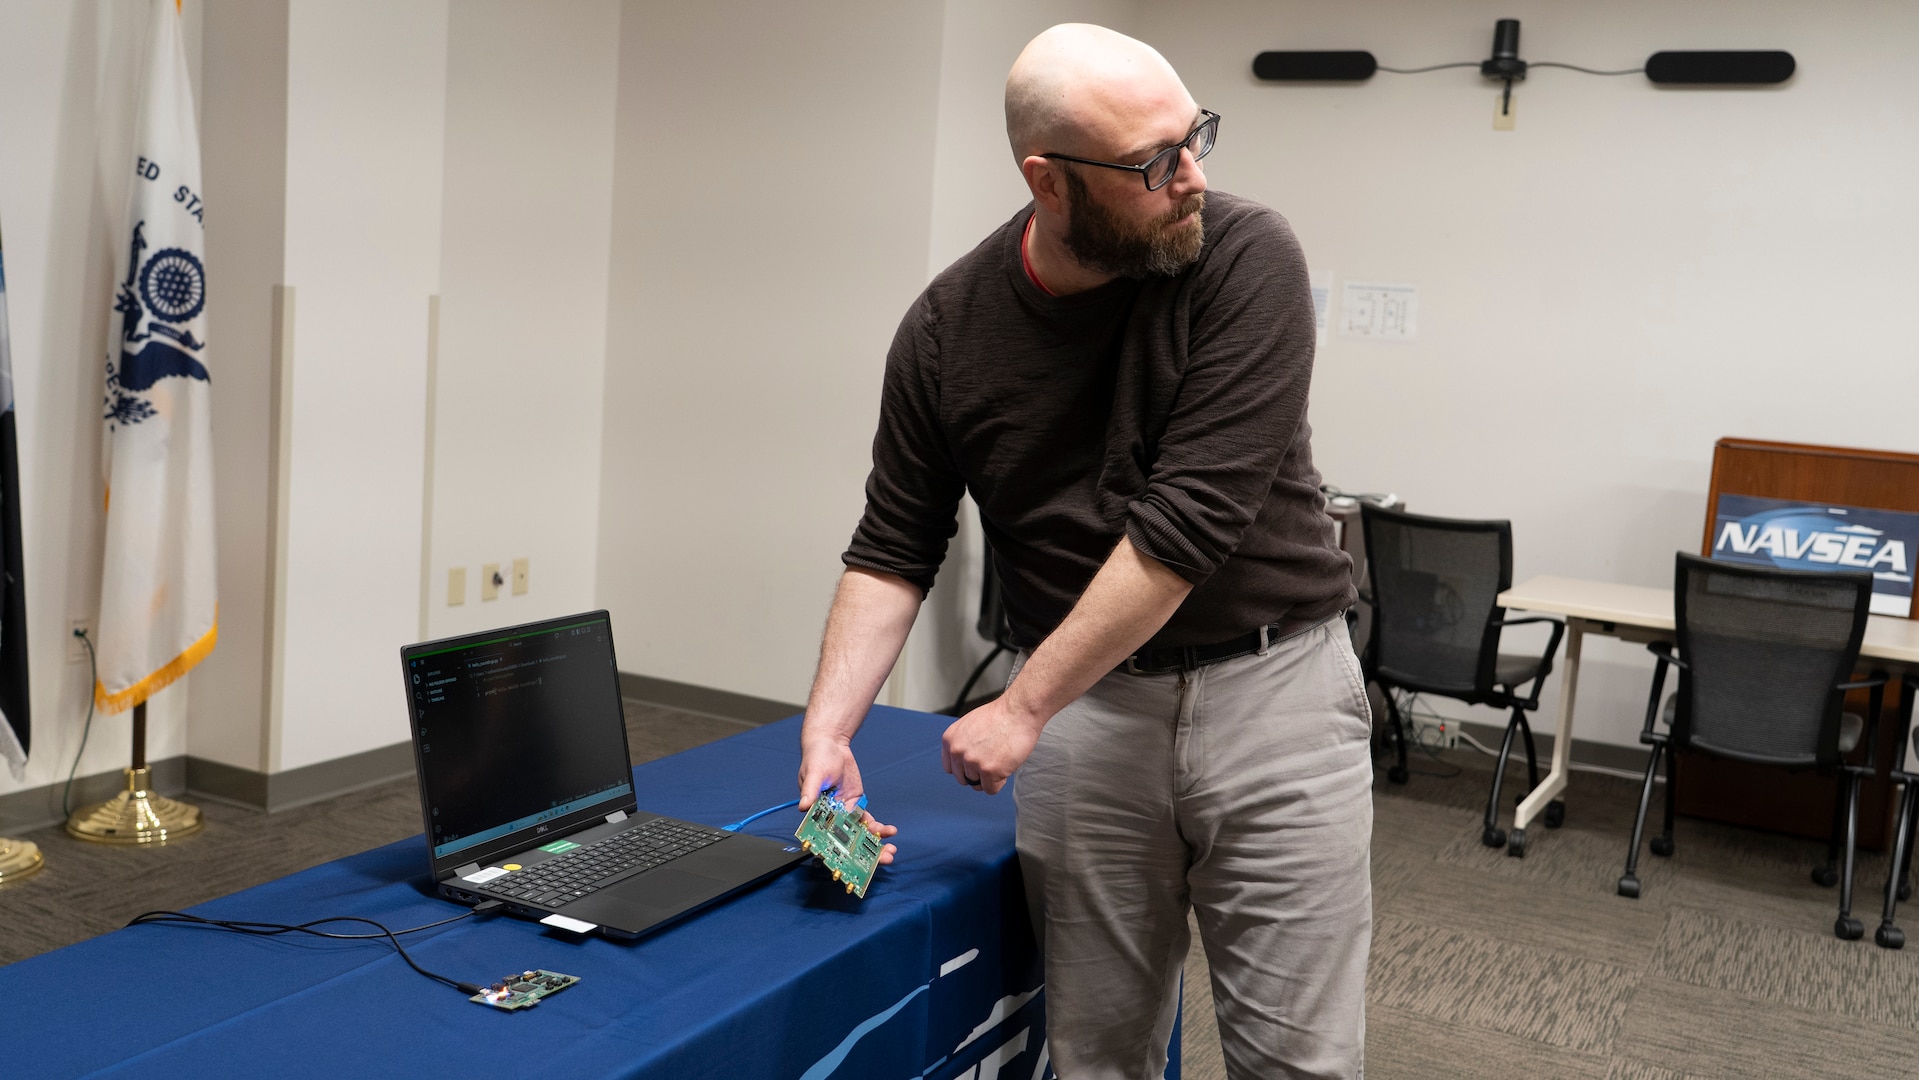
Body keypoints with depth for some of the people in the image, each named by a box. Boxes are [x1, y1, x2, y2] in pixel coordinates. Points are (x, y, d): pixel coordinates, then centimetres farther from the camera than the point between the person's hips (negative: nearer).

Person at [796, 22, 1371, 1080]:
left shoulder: (1246, 258, -13)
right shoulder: (948, 328, -4)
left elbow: (1190, 519, -19)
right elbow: (892, 552, 4)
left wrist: (1022, 708, -17)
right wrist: (828, 727, -9)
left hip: (1273, 686, -1)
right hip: (1087, 710, 2)